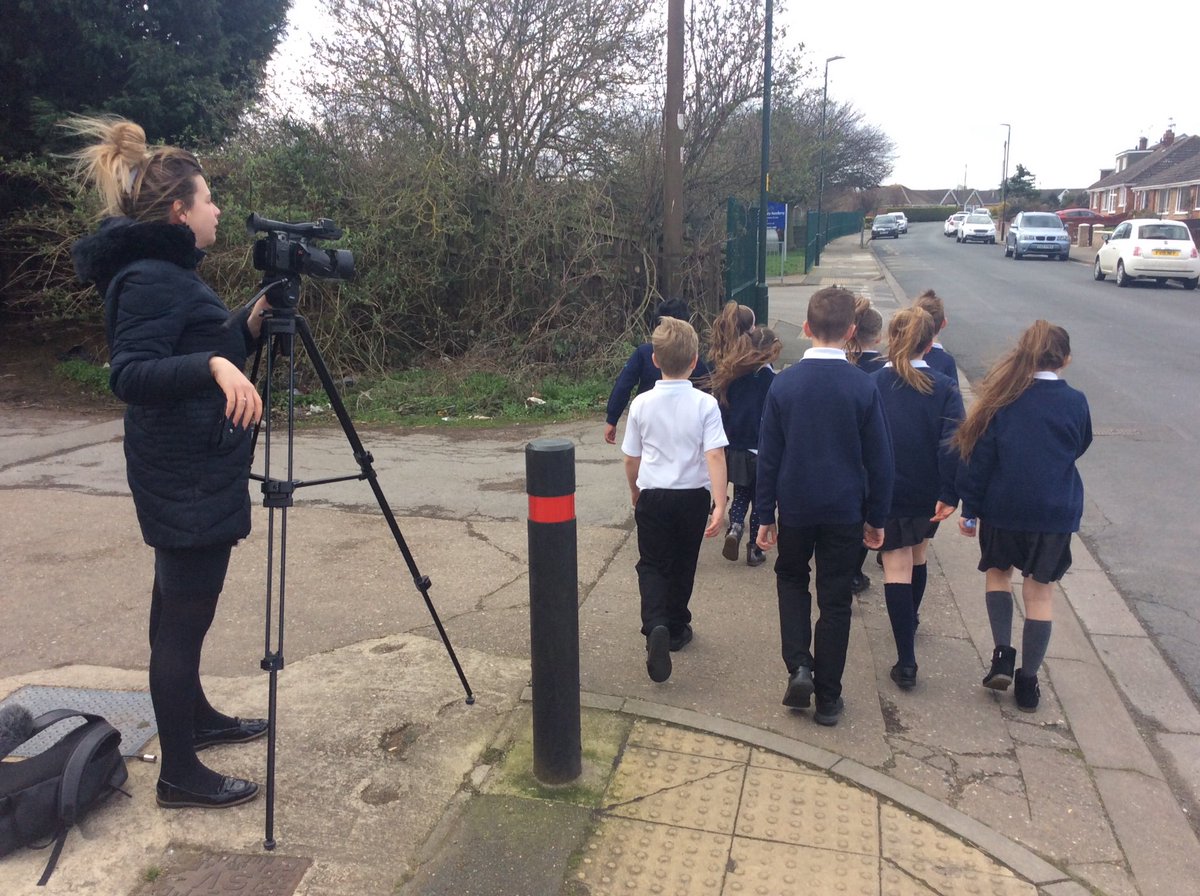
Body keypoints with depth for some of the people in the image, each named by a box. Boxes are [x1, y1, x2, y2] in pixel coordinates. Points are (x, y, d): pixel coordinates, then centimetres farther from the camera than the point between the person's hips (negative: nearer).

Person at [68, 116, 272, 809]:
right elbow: (131, 374, -28)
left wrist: (251, 323, 4)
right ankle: (179, 775, 11)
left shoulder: (167, 271, 14)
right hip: (189, 478, -10)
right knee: (185, 616, -1)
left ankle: (195, 718, 39)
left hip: (192, 473, 10)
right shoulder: (149, 277, -16)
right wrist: (214, 365, -42)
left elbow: (200, 351, 18)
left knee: (180, 609, 21)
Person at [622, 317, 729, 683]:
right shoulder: (705, 404, -12)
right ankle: (676, 629, 32)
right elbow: (715, 456, -19)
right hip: (693, 497, 0)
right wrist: (720, 504, -19)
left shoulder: (641, 404, -6)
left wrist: (636, 492, 19)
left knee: (652, 565, 8)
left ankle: (656, 626, -16)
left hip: (652, 496, 0)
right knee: (682, 566, 18)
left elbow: (631, 458, 3)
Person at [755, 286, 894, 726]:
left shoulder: (784, 383, -8)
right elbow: (879, 459, -5)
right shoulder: (864, 387, -11)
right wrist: (876, 517, 6)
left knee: (791, 579, 24)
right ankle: (828, 697, 18)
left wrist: (765, 515, 4)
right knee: (835, 600, 10)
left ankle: (799, 666, 7)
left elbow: (768, 456, -4)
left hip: (795, 507, 1)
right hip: (845, 509, 0)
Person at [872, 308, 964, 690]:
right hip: (927, 494, 2)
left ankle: (906, 661, -4)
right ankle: (910, 621, 48)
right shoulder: (944, 388, -7)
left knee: (897, 569, 0)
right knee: (917, 558, 24)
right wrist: (950, 494, -14)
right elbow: (952, 445, -16)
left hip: (885, 493, -2)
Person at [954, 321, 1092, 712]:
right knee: (1039, 591, 8)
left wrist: (969, 509, -1)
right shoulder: (1075, 402, -4)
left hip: (1003, 507, 0)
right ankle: (1028, 681, 14)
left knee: (997, 571, 22)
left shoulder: (1003, 397, -7)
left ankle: (1003, 654, 9)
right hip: (1057, 512, 1)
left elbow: (979, 456, -7)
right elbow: (1079, 448, 13)